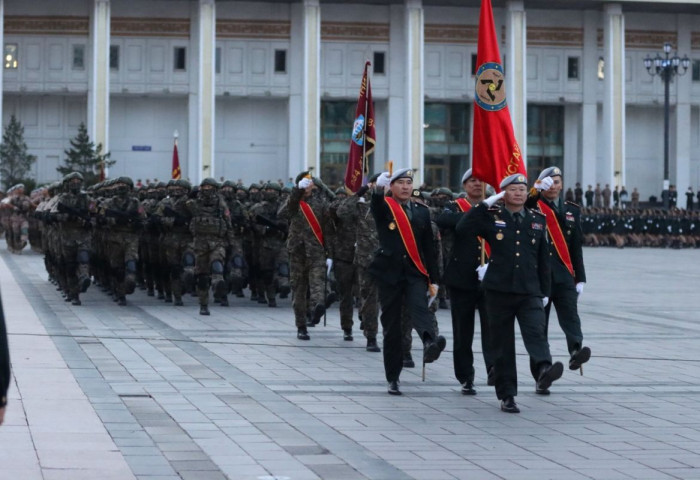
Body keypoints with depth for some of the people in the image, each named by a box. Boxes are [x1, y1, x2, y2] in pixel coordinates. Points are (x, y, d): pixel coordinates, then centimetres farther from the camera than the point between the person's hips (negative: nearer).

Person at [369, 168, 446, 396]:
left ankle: (430, 343, -56)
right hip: (389, 273, -1)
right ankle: (393, 379, 10)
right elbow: (375, 205, -22)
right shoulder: (383, 208, 4)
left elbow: (429, 247, 14)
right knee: (391, 327, 3)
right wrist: (379, 187, -45)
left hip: (415, 273, 1)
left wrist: (433, 280, 9)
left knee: (420, 308, -27)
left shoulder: (422, 212, 13)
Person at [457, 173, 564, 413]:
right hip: (499, 291, -1)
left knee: (536, 331, -22)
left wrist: (545, 292, 12)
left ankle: (544, 370, -44)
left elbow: (543, 259, 14)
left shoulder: (538, 220, 11)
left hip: (530, 292, 1)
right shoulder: (492, 217, 3)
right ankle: (507, 396, 9)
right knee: (502, 343, 3)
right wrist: (485, 204, -12)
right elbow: (462, 228, -12)